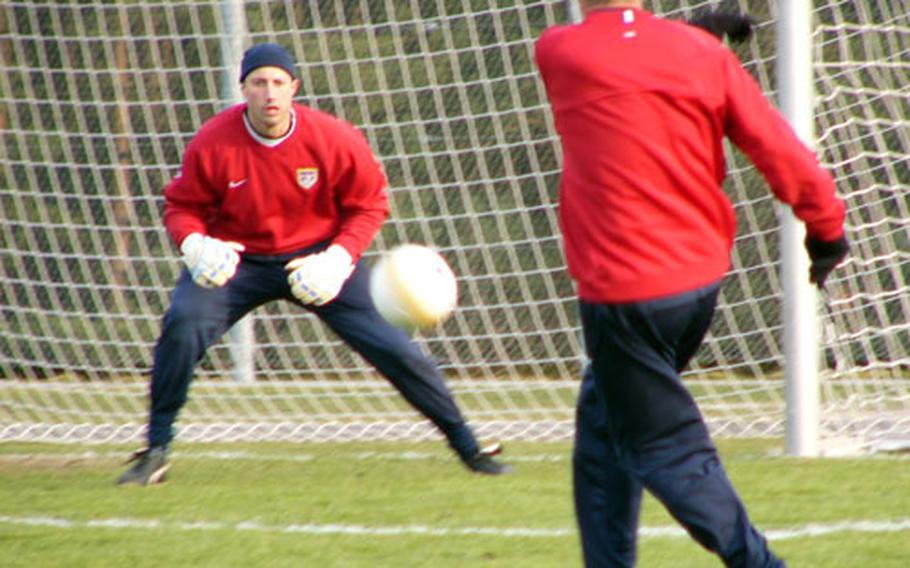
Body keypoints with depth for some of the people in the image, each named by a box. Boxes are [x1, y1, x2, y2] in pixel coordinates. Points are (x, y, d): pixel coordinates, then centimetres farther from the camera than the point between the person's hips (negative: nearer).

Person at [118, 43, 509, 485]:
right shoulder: (212, 143, -17)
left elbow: (369, 205, -4)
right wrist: (194, 243, -27)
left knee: (394, 347, -7)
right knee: (182, 326, -26)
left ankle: (467, 446, 9)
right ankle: (156, 452, -13)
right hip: (238, 258, 0)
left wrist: (339, 259, -19)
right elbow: (182, 205, -5)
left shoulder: (336, 140, -16)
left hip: (317, 255, 0)